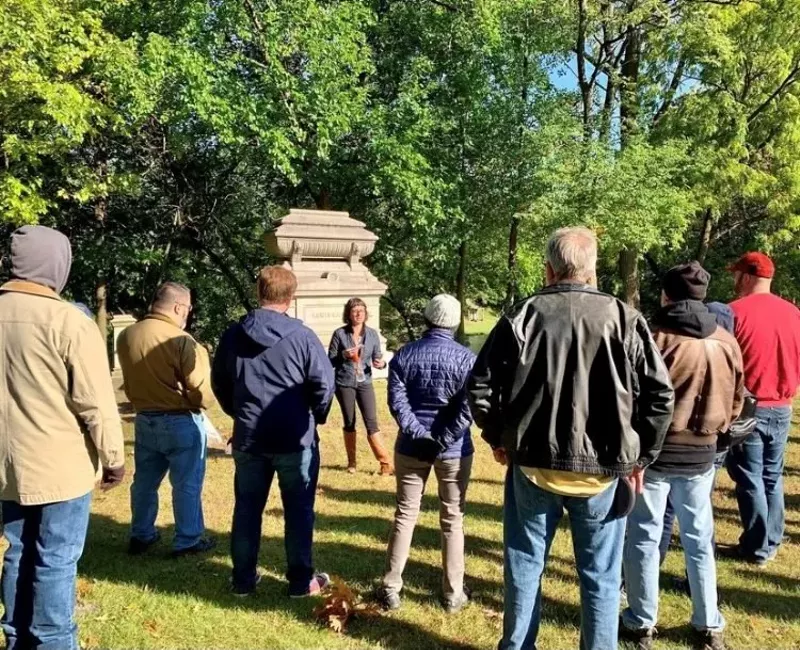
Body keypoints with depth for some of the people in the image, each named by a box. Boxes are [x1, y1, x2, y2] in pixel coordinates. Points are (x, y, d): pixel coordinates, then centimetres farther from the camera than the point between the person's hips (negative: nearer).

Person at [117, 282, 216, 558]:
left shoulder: (126, 336, -1)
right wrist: (202, 404, 4)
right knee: (187, 484, 7)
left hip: (144, 419, 6)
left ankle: (141, 535, 31)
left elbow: (129, 382, 11)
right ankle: (187, 540, 16)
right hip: (181, 422, -6)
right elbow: (202, 390, -17)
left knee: (145, 480, 19)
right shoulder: (182, 341, -21)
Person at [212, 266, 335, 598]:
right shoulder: (302, 336, -12)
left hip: (248, 437, 4)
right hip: (295, 438, -3)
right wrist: (316, 416, 8)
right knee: (298, 509, 9)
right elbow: (324, 383, -11)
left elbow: (219, 384, 9)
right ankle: (301, 580, 17)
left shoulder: (233, 335, 0)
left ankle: (243, 578, 25)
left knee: (247, 508, 15)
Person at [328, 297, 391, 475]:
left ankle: (386, 463, -1)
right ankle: (352, 462, 22)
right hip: (344, 384, -1)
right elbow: (330, 361, -4)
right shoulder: (340, 334, -6)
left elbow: (377, 357, 6)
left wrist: (381, 363, -17)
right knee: (349, 423, 9)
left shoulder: (372, 334, 1)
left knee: (372, 422, -3)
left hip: (365, 383, 1)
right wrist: (344, 355, -22)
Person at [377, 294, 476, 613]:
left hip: (411, 447, 2)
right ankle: (452, 594, 18)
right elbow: (467, 408, -15)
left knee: (404, 516, 12)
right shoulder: (466, 358, -6)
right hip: (454, 450, -1)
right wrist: (444, 440, -13)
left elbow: (397, 401, -10)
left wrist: (420, 434, -12)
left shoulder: (404, 355, 0)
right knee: (452, 521, 10)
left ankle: (391, 589, 17)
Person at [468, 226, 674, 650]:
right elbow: (660, 393, -4)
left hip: (532, 464, 1)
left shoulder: (523, 317, -5)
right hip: (604, 468, 0)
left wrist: (498, 438, 11)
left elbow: (481, 385, -4)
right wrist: (641, 456, 7)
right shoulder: (624, 319, -4)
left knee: (525, 564, 16)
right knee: (600, 576, 13)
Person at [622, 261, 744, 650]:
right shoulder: (727, 342, 0)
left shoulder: (655, 337, -16)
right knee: (699, 539, 17)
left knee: (643, 537, 8)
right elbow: (736, 401, 9)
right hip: (701, 453, 5)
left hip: (652, 448, -4)